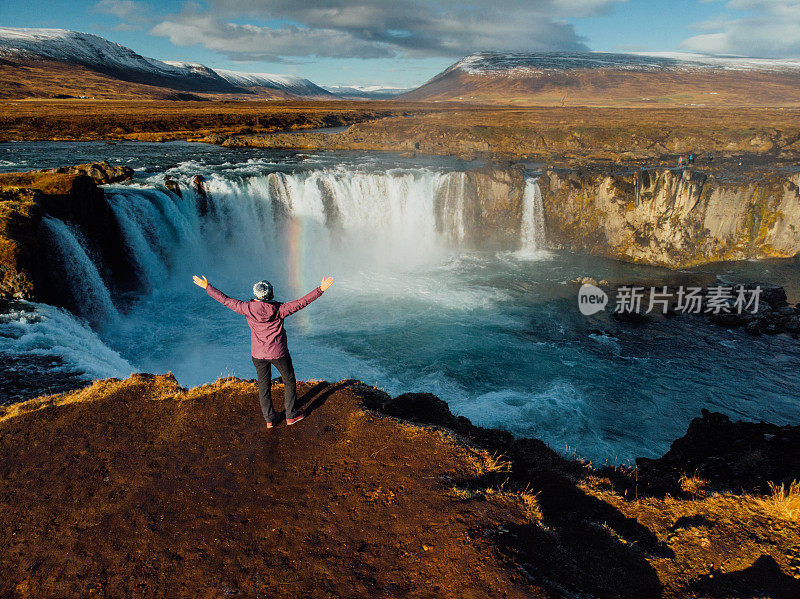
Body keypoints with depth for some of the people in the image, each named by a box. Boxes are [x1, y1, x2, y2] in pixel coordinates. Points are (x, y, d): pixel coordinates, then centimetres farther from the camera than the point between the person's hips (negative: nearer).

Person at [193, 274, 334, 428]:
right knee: (289, 381, 17)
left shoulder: (247, 308, -13)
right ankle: (291, 415, 26)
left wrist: (207, 287, 8)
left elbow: (225, 300, -4)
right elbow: (301, 303, -20)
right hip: (278, 352, -3)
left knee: (264, 385, 17)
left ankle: (269, 419, 26)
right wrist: (320, 289, -17)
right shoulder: (278, 310, -20)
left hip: (258, 354, 3)